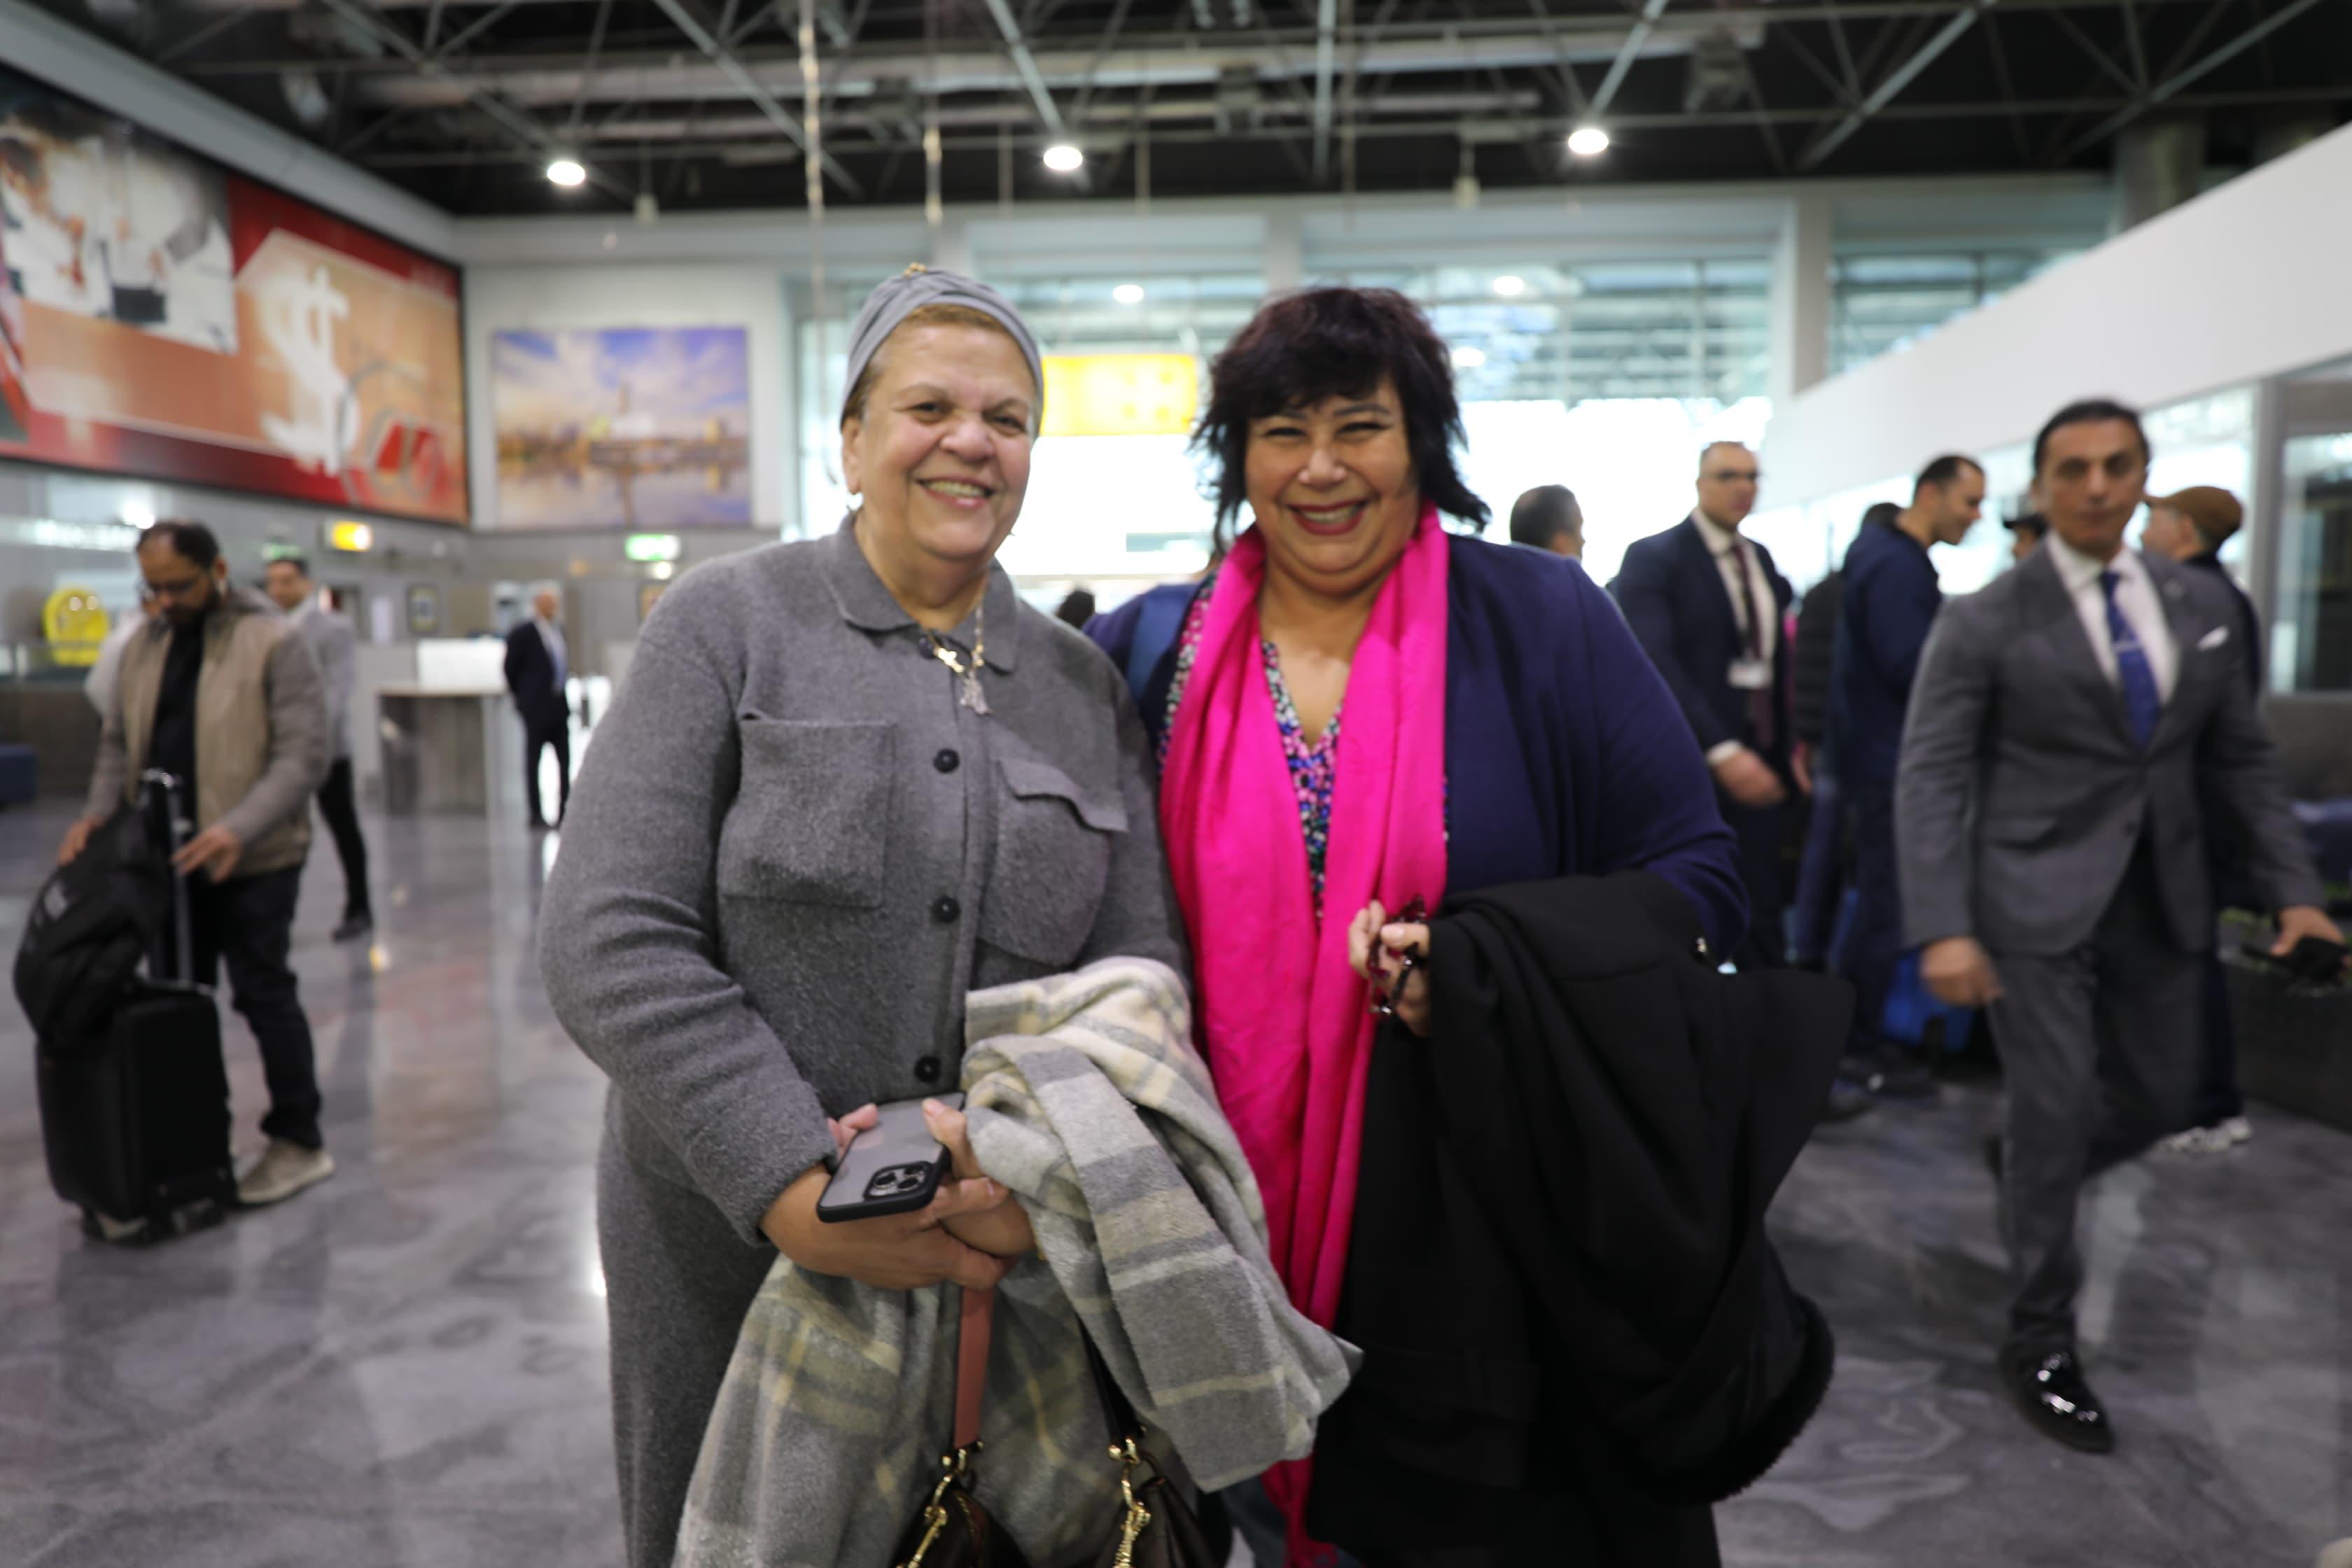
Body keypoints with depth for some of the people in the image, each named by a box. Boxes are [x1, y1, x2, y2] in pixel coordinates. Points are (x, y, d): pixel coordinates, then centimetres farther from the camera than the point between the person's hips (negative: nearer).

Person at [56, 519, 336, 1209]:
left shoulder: (274, 642, -10)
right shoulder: (144, 646, 10)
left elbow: (304, 755, -17)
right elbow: (117, 740, 17)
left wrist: (239, 828, -28)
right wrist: (98, 810, -1)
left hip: (254, 860, -6)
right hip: (171, 858, 6)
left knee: (263, 994, -1)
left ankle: (299, 1142, 10)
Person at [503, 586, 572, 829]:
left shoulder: (559, 632, 14)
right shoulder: (522, 633, -6)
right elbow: (511, 668, -3)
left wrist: (562, 684, 14)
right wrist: (522, 696, 3)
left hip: (559, 706, 6)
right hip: (536, 708, -6)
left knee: (565, 760, 3)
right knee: (532, 760, 0)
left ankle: (564, 812, 8)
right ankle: (536, 814, 3)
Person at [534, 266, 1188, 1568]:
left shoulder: (1085, 687, 5)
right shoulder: (726, 626, -4)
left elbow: (1138, 963, 0)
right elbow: (611, 944, -11)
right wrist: (795, 1184, -20)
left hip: (1008, 1252, 3)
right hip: (727, 1241, -2)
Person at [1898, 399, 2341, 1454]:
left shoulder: (2202, 604, 7)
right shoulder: (1985, 622, -9)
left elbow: (2240, 756, 13)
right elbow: (1931, 778, -12)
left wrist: (2292, 887, 5)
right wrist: (1942, 929, -21)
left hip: (2160, 899, 5)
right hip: (2036, 898, -5)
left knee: (2162, 1099, 13)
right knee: (2059, 1112, -3)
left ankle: (2028, 1162, 45)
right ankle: (2040, 1341, 14)